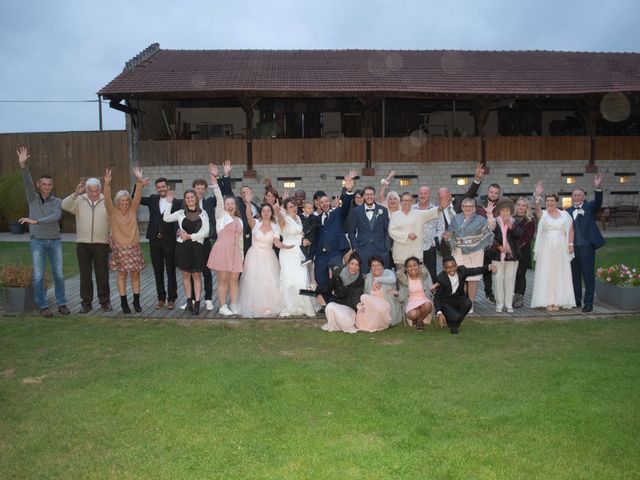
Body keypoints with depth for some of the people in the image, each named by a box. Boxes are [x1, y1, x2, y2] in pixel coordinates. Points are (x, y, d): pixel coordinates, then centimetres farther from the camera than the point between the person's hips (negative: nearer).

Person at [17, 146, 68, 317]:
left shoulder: (57, 202, 2)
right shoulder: (33, 198, 4)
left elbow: (56, 217, -17)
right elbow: (28, 182, -14)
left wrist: (36, 221, -28)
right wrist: (23, 165, -30)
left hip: (55, 241, 1)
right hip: (37, 241, 0)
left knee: (58, 274, 2)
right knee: (38, 276, -2)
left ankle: (61, 304, 14)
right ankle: (43, 306, 9)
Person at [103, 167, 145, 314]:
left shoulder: (133, 210, 2)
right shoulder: (113, 212, -3)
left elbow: (137, 196, -11)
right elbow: (107, 199, -19)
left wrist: (139, 181, -26)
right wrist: (107, 184, -35)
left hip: (134, 247, 2)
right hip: (119, 248, -2)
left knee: (135, 275, 6)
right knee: (122, 275, 3)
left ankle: (136, 301, 16)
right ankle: (124, 302, 11)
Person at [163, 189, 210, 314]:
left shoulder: (203, 213, 4)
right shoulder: (181, 213, 6)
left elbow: (206, 231, -2)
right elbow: (166, 218, -4)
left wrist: (191, 236, -9)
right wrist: (169, 202, -7)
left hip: (197, 246, -1)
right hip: (183, 246, 1)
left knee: (197, 275, 0)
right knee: (186, 274, 6)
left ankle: (197, 303, 2)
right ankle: (189, 302, 15)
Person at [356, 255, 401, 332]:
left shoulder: (388, 272, -3)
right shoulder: (368, 277, 11)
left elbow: (393, 279, -29)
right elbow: (366, 293, 4)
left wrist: (377, 280, -34)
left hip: (388, 305, -4)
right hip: (373, 306, 4)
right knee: (364, 297, -24)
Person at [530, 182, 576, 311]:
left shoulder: (564, 214, 8)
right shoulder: (543, 214, 2)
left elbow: (570, 230, 9)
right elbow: (537, 208, -20)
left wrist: (570, 244, -3)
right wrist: (538, 196, -38)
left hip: (561, 249, 2)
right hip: (546, 249, -1)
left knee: (560, 274, 3)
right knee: (546, 274, -1)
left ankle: (558, 301, 10)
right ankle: (547, 301, 3)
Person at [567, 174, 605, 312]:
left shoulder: (589, 207, 3)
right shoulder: (568, 211, 9)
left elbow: (598, 202, -18)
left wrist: (597, 188, -34)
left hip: (586, 246, -3)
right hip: (572, 247, 3)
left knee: (588, 275, -1)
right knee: (574, 275, 12)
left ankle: (588, 303, 5)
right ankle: (577, 300, 23)